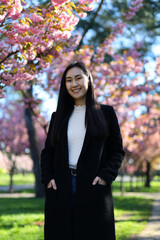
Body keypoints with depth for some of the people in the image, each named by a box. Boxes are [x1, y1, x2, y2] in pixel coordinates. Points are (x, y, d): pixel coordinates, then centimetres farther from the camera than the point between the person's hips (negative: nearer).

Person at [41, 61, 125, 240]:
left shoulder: (106, 112, 6)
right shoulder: (58, 116, 14)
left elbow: (117, 150, 5)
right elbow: (47, 151, 15)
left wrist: (106, 176, -10)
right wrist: (48, 177, 0)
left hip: (93, 188, -2)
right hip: (60, 189, 2)